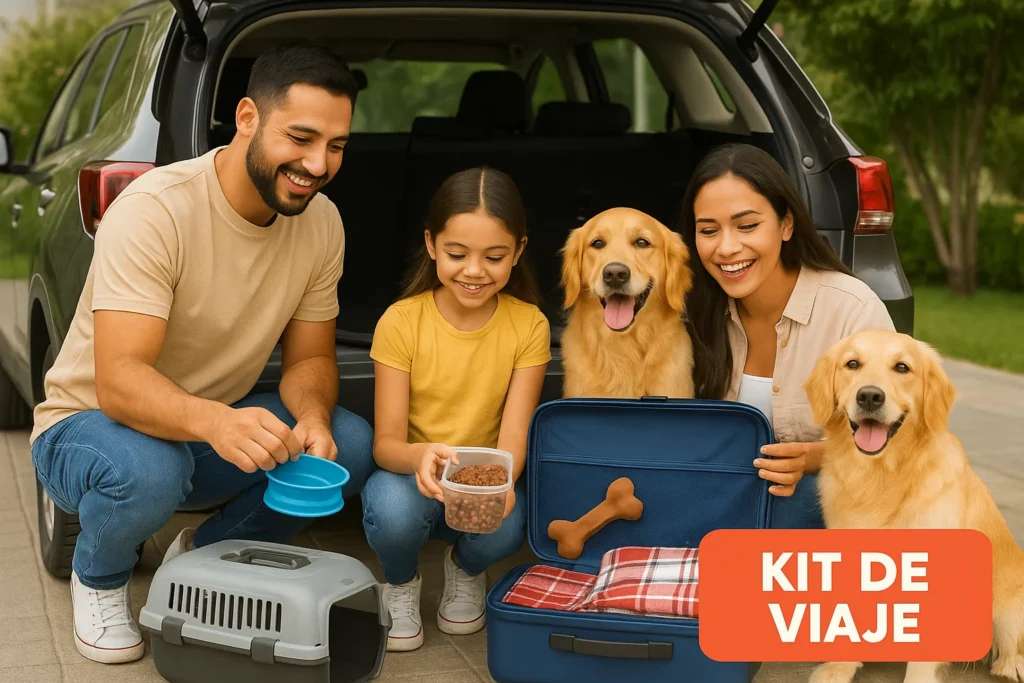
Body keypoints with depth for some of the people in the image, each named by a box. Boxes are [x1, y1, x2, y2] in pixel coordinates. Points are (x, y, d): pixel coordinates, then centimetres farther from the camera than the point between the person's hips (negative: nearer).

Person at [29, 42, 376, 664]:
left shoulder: (321, 223, -9)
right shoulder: (155, 209, -28)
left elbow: (309, 359, -1)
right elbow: (118, 380, -35)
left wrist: (312, 417, -26)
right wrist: (214, 422, -55)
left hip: (218, 427, 5)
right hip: (88, 421, -5)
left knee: (352, 444, -20)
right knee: (146, 469, -39)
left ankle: (206, 552, 8)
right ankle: (99, 577, -1)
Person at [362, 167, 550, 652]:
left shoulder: (528, 326, -9)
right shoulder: (401, 321, -12)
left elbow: (513, 436, -14)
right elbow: (386, 441, -15)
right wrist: (418, 456, -40)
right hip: (412, 473, -1)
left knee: (504, 528, -33)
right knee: (394, 510, -36)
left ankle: (465, 570, 7)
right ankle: (401, 583, 3)